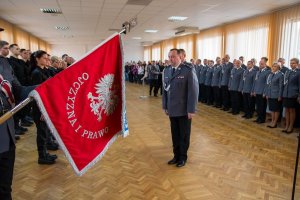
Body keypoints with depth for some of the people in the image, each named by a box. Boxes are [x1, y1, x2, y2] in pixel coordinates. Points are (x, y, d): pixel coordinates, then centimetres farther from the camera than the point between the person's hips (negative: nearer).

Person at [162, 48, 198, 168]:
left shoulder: (189, 70, -12)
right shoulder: (166, 71, 5)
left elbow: (194, 91, -13)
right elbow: (165, 90, 10)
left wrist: (191, 110, -14)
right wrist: (165, 106, 9)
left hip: (184, 110, -4)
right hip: (172, 110, 4)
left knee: (184, 135, 11)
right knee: (175, 134, 13)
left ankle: (183, 157, 29)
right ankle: (176, 155, 31)